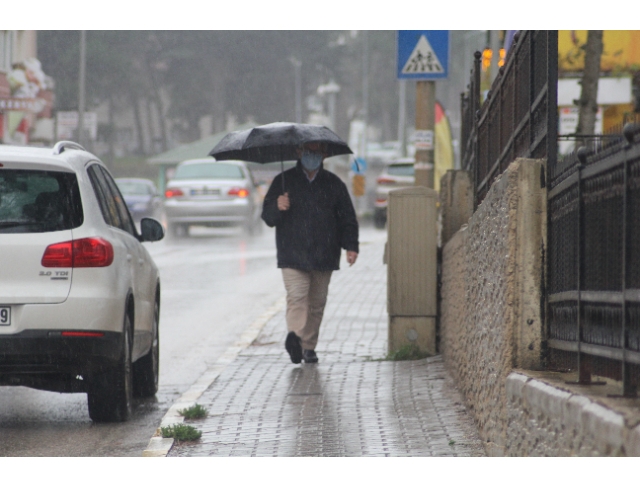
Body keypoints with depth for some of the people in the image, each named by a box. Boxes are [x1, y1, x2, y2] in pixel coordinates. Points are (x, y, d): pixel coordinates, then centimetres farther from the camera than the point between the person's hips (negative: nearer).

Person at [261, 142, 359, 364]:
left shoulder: (334, 184, 12)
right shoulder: (284, 181, 7)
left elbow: (347, 218, 13)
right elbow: (267, 216, 6)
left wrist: (351, 246, 0)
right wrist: (277, 207, -17)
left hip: (323, 255, 2)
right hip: (292, 254, -2)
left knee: (317, 302, 5)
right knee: (296, 297, -16)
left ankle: (308, 346, 12)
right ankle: (295, 335, -33)